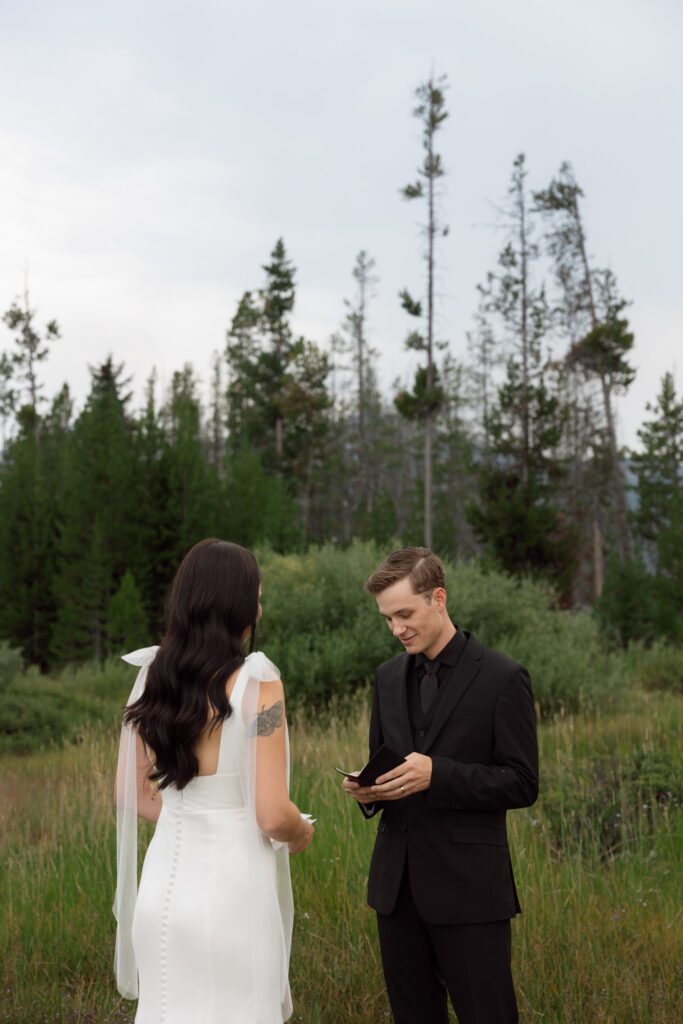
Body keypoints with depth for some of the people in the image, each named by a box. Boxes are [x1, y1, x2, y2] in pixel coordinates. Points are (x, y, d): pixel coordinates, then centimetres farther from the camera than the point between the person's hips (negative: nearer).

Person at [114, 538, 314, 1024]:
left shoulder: (153, 678, 3)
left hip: (162, 887, 6)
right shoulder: (257, 682, -14)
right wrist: (301, 834, 6)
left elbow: (133, 794, 12)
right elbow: (273, 815, -15)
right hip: (229, 890, -6)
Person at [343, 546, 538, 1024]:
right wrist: (367, 788, -4)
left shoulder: (502, 678, -8)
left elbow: (522, 784, -10)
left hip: (468, 886, -6)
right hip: (397, 882, 6)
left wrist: (437, 774, -22)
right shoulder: (389, 676, 11)